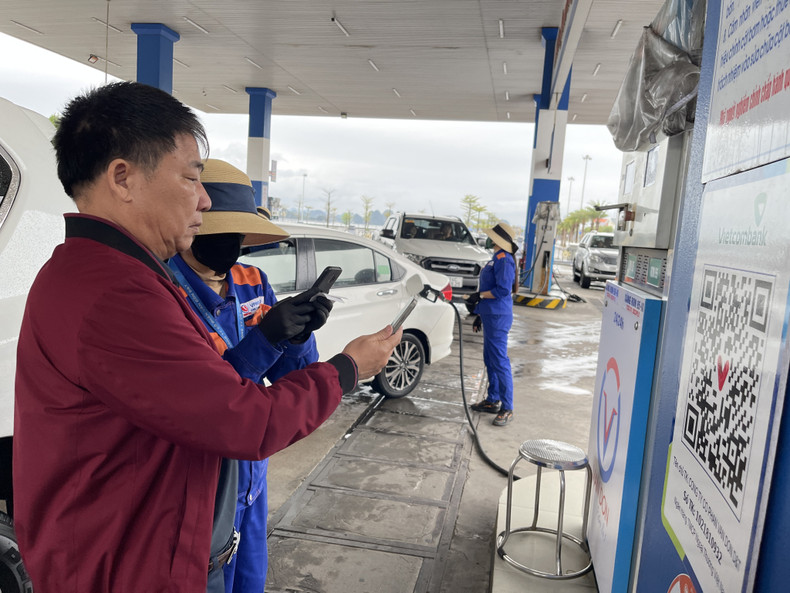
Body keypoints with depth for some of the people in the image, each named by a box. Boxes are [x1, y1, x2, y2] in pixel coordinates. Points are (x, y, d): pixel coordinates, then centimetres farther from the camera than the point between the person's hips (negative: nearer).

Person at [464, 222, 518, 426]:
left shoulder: (504, 259, -14)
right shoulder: (496, 258, 17)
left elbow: (503, 289, -24)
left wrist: (479, 296, -16)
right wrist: (480, 315, 23)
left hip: (498, 318, -11)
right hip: (490, 316, 11)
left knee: (500, 361, -7)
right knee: (490, 360, 16)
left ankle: (507, 409, 0)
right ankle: (493, 401, 27)